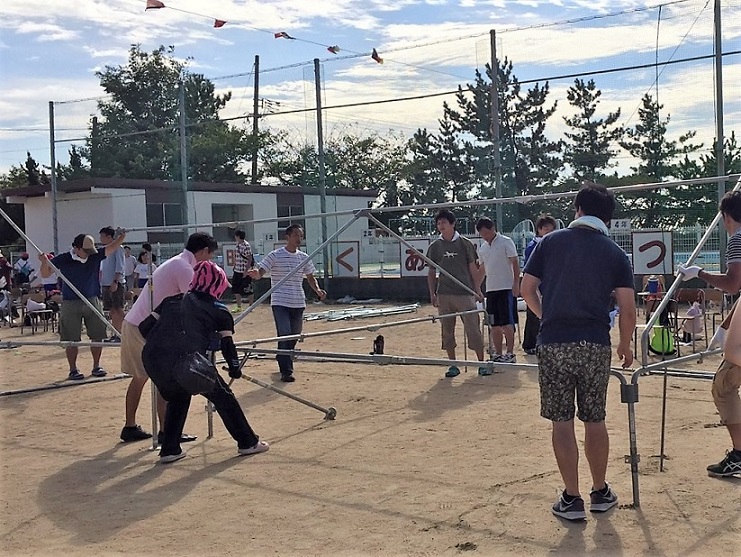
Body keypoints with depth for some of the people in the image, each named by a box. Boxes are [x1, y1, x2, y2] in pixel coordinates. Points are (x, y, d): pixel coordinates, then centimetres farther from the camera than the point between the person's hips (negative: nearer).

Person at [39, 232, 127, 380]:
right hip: (70, 303, -3)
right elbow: (45, 274, -2)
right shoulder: (63, 259, -7)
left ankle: (96, 366, 20)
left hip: (93, 301, 3)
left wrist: (122, 236, -19)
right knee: (71, 339, 1)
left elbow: (112, 247, -3)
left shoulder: (95, 255, -1)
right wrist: (45, 262, -21)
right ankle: (73, 370, 12)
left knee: (97, 336, 6)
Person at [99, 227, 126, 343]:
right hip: (106, 285, 8)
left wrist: (115, 282, -21)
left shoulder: (117, 248, -7)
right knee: (112, 311, 9)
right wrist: (100, 281, 17)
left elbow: (119, 268, -14)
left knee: (118, 310, -6)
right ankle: (114, 334, 13)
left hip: (116, 284, -8)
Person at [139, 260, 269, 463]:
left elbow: (145, 327, 23)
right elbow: (227, 344, 16)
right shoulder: (218, 310, 17)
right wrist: (235, 369, 33)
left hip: (151, 359, 5)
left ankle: (170, 450, 29)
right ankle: (248, 442, 25)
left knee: (178, 395, 32)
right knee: (222, 395, 17)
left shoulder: (173, 300, 27)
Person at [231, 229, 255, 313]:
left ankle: (250, 306, 12)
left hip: (245, 272, -8)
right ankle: (239, 307, 18)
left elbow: (250, 259, -17)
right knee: (236, 290, 9)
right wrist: (234, 266, 17)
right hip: (237, 271, 8)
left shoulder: (246, 245, -15)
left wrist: (246, 271, -20)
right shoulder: (238, 245, 9)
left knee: (248, 290, 1)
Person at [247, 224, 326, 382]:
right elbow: (260, 272, -9)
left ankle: (282, 360, 36)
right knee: (285, 335, -15)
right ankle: (286, 371, -11)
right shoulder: (275, 256, -5)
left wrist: (318, 290, -1)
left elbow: (310, 277, 17)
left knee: (294, 336, 13)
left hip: (298, 304, 5)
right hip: (280, 303, -5)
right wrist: (255, 274, -33)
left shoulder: (304, 258, 10)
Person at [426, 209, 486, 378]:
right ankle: (453, 365, 14)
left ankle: (482, 364, 5)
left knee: (473, 329, -4)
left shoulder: (465, 243, 3)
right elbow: (432, 272, 13)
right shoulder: (434, 247, 8)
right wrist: (432, 293, 4)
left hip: (465, 293, -3)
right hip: (444, 295, 3)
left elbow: (473, 269, 5)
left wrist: (478, 291, 0)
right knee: (447, 331, 5)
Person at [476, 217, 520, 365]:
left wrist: (516, 283, -15)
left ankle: (510, 353, 2)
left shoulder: (506, 242, -5)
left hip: (506, 288, -6)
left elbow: (515, 263, -8)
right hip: (490, 290, 6)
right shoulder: (482, 248, 13)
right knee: (494, 325, 7)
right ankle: (498, 354, 14)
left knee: (507, 323, -5)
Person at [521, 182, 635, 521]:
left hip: (553, 344, -1)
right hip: (595, 345, 1)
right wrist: (625, 346, 16)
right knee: (595, 420, 14)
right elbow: (628, 309, 1)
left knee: (562, 421, 6)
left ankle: (571, 499, 10)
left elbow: (527, 289, 6)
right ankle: (600, 493, 26)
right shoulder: (615, 254, 6)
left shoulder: (550, 242, 6)